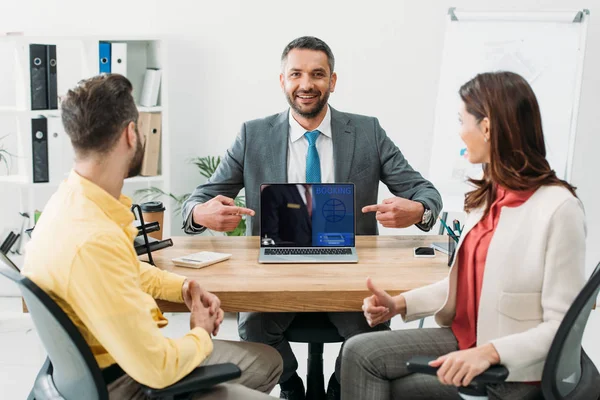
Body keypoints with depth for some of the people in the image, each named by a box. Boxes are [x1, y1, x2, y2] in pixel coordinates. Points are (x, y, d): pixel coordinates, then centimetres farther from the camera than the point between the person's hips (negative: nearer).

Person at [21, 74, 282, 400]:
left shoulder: (74, 198, -2)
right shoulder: (93, 241, -33)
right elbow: (156, 368, -29)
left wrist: (182, 288, 3)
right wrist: (201, 335, -9)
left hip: (126, 357, 9)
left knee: (266, 361, 16)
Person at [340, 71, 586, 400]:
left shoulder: (558, 207, -20)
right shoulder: (487, 197, 5)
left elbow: (562, 326, -18)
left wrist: (489, 352, -30)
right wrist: (399, 304, 1)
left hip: (513, 373, -7)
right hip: (466, 339, 7)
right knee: (360, 353, -9)